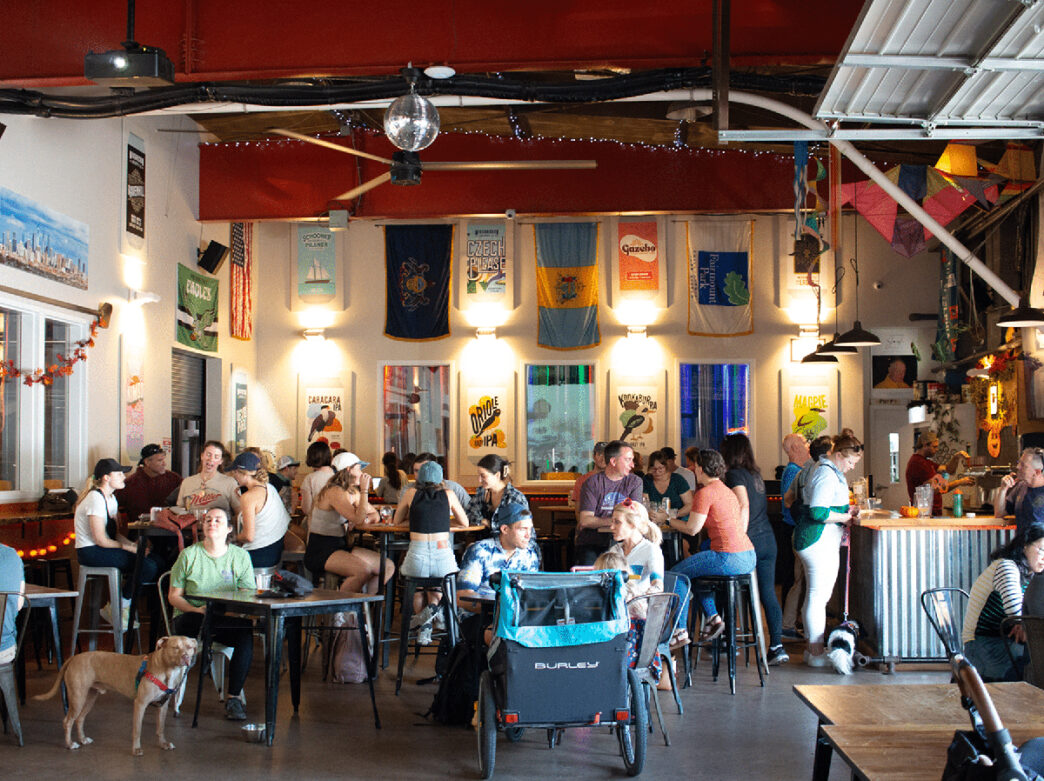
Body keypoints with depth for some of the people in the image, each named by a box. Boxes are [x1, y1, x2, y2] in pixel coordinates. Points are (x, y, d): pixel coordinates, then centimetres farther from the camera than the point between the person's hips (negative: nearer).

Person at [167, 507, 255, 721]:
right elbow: (174, 596, 2)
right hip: (192, 619, -2)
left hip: (227, 619, 2)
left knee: (245, 636, -32)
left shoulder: (240, 556, 7)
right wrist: (197, 610, -16)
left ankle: (233, 697, -22)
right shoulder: (189, 555, 3)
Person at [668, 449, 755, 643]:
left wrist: (669, 520, 7)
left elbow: (692, 529, -9)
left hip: (729, 559, -9)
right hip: (748, 558, 9)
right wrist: (674, 519, 26)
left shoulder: (705, 492, -8)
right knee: (695, 571, 29)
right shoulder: (727, 491, 19)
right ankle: (713, 617, 24)